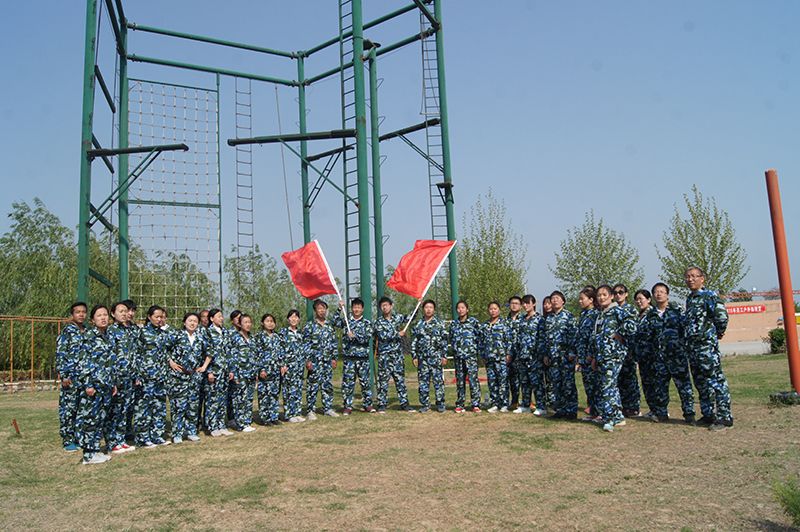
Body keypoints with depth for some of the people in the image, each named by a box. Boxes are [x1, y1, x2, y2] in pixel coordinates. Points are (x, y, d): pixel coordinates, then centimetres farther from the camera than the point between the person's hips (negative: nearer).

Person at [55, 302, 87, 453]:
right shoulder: (67, 331, -4)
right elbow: (60, 354, -9)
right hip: (71, 377, -5)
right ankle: (68, 440, 6)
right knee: (68, 408, -1)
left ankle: (79, 437, 17)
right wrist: (63, 375, -14)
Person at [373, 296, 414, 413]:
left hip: (398, 354, 3)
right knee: (383, 380, -1)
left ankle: (404, 403, 13)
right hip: (384, 354, -3)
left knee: (400, 379, 7)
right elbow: (383, 336, -15)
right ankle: (382, 405, 6)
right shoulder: (379, 321, -2)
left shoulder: (397, 317, 9)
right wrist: (398, 334, -12)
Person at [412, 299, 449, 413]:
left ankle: (440, 404, 8)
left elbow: (444, 341, 2)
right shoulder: (418, 324, 9)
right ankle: (425, 405, 12)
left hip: (436, 357, -2)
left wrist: (444, 356, -4)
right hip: (422, 358, 2)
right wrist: (414, 356, 3)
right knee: (423, 382, 4)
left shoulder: (439, 323, 4)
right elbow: (414, 342, 10)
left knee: (438, 381, -1)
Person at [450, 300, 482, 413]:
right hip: (458, 356, 4)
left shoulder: (474, 321, 2)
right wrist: (455, 348, 9)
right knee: (460, 380, 7)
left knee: (473, 378, -10)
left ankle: (475, 405, -7)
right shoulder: (453, 323, 13)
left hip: (471, 354, -4)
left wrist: (475, 347, -3)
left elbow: (480, 336, 1)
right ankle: (459, 405, 13)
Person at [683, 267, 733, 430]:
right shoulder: (689, 299, 18)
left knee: (716, 380, -8)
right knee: (700, 383, 14)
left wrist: (718, 332, -5)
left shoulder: (709, 295, -8)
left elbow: (721, 315, -19)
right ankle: (708, 415, 23)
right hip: (692, 346, 9)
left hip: (707, 344, -9)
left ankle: (724, 417, -4)